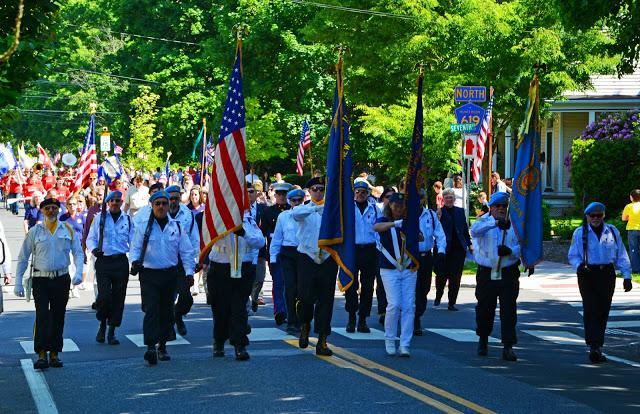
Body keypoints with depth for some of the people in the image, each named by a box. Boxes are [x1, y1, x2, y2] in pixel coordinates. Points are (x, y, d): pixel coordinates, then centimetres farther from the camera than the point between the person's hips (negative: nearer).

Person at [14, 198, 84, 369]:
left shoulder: (68, 230, 7)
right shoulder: (34, 232, 4)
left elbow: (78, 253, 5)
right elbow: (23, 258, 6)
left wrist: (78, 272, -13)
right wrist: (18, 282, 1)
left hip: (61, 279, 2)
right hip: (41, 280, -2)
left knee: (58, 317, 5)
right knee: (42, 315, -13)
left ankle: (54, 354, 13)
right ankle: (41, 355, -14)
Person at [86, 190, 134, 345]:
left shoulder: (128, 220, 9)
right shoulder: (100, 218, 5)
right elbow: (90, 238, 9)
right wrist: (94, 249, -12)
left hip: (121, 262, 2)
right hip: (103, 261, -2)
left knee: (118, 297, 3)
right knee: (104, 296, -13)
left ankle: (112, 332, 14)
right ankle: (102, 324, 13)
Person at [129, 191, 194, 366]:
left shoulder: (177, 227, 7)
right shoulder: (143, 227, 2)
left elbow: (186, 251, 7)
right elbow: (135, 248, 1)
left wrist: (189, 272, -2)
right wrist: (135, 261, -20)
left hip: (170, 274, 3)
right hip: (149, 274, -3)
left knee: (166, 311, 9)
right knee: (151, 310, -13)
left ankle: (162, 346, 21)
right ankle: (151, 347, -19)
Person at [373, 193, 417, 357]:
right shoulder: (384, 220, 1)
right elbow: (377, 227, -23)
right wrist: (395, 223, -40)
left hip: (408, 269, 3)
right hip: (389, 269, -2)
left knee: (409, 306, -4)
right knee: (394, 304, -12)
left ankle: (404, 345, 0)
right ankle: (390, 339, 7)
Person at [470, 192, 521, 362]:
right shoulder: (484, 221, 1)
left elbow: (522, 246, 1)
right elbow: (475, 230, -23)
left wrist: (510, 251, -22)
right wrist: (496, 222, -38)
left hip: (508, 273, 0)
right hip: (486, 274, 0)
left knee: (509, 310, -7)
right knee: (484, 309, 11)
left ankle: (508, 347, -6)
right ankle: (483, 341, 33)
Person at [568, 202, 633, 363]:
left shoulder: (612, 232, 8)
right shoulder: (580, 233, 3)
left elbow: (621, 255, 10)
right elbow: (573, 256, 4)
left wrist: (627, 276, 5)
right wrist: (579, 266, -18)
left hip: (607, 275, 3)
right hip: (588, 275, -2)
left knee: (603, 312, 7)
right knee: (590, 311, -11)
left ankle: (597, 347, 18)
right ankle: (594, 347, -17)